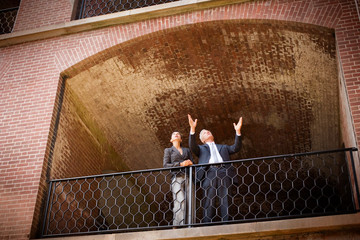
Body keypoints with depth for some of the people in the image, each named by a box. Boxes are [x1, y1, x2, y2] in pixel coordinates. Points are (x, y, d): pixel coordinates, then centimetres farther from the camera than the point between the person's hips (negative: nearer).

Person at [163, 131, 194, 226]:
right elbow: (165, 165, 5)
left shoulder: (187, 150, 26)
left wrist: (189, 163, -5)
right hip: (177, 178, -3)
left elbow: (192, 163, 20)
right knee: (180, 203, -19)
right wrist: (181, 164, -7)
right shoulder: (168, 150, 18)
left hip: (188, 178, 3)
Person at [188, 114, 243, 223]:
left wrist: (238, 131, 9)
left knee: (226, 201, -8)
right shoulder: (201, 148, 28)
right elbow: (192, 147, 7)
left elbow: (236, 148, 19)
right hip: (209, 173, -2)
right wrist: (192, 129, -4)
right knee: (208, 202, -11)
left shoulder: (223, 147, 35)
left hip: (224, 172, 2)